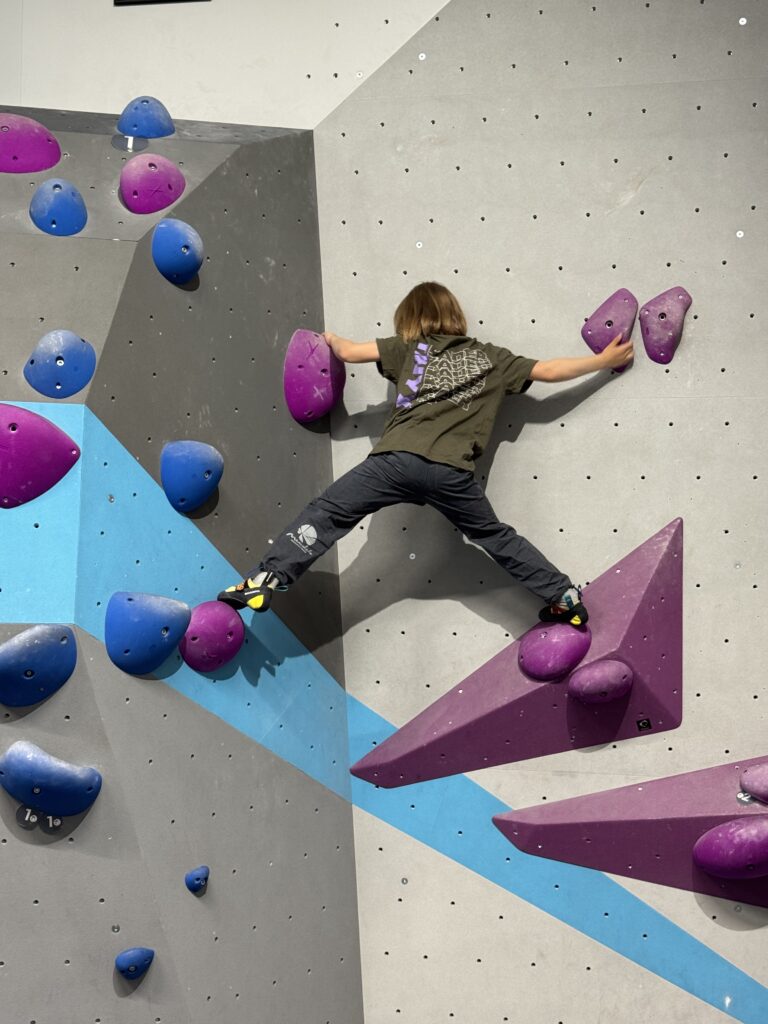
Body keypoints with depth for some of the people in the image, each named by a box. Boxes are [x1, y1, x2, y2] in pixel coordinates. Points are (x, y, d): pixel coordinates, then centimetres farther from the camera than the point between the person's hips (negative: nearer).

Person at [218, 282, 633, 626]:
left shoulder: (410, 348, 17)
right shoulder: (490, 358, 21)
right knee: (496, 537, 21)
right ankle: (565, 596, 25)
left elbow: (348, 352, 16)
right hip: (453, 471, 3)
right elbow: (551, 370, 22)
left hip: (398, 459, -2)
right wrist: (606, 360, 35)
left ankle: (265, 580, -10)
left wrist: (331, 338, 40)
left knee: (326, 513, 1)